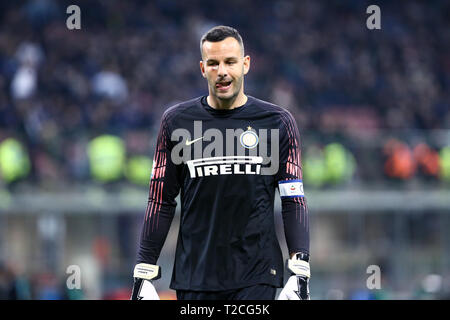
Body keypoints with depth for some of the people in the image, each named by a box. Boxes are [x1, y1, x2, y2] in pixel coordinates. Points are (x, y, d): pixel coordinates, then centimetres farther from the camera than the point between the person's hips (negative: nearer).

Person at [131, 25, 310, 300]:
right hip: (194, 276, 1)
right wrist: (144, 274, 4)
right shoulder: (177, 121, 6)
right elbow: (161, 201, 9)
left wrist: (300, 273, -7)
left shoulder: (277, 122, 4)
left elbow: (294, 201, 2)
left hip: (256, 278, -1)